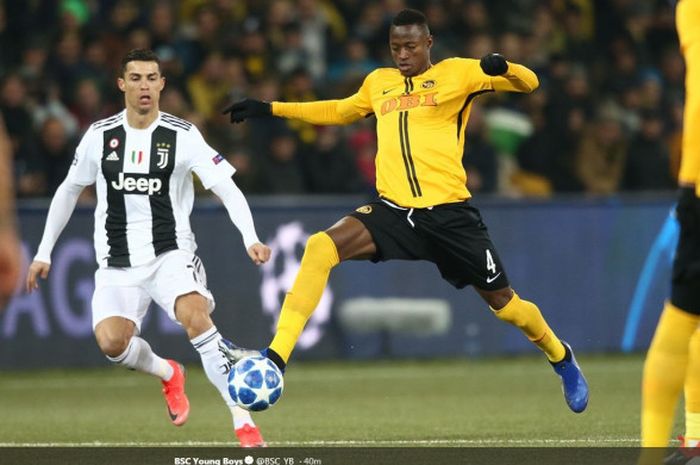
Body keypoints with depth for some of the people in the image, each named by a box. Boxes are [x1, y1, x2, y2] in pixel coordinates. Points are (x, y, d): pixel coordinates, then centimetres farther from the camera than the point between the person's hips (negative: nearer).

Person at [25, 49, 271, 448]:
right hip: (118, 264, 2)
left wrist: (251, 239, -25)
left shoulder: (183, 136, -6)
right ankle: (168, 374, 16)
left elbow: (228, 189, -10)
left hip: (171, 253, -2)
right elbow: (69, 191, 15)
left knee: (195, 317, -30)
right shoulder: (100, 136, 2)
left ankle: (244, 422, -25)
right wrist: (44, 253, 15)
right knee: (111, 341, -20)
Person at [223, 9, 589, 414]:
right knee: (320, 248, -21)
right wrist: (271, 109, 32)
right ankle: (276, 357, -24)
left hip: (449, 211, -3)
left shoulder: (456, 73, 2)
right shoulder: (378, 82, 15)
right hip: (393, 210, 3)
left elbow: (528, 82, -3)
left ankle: (561, 357, 36)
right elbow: (340, 111, 35)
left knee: (502, 300, 5)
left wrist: (502, 67, -26)